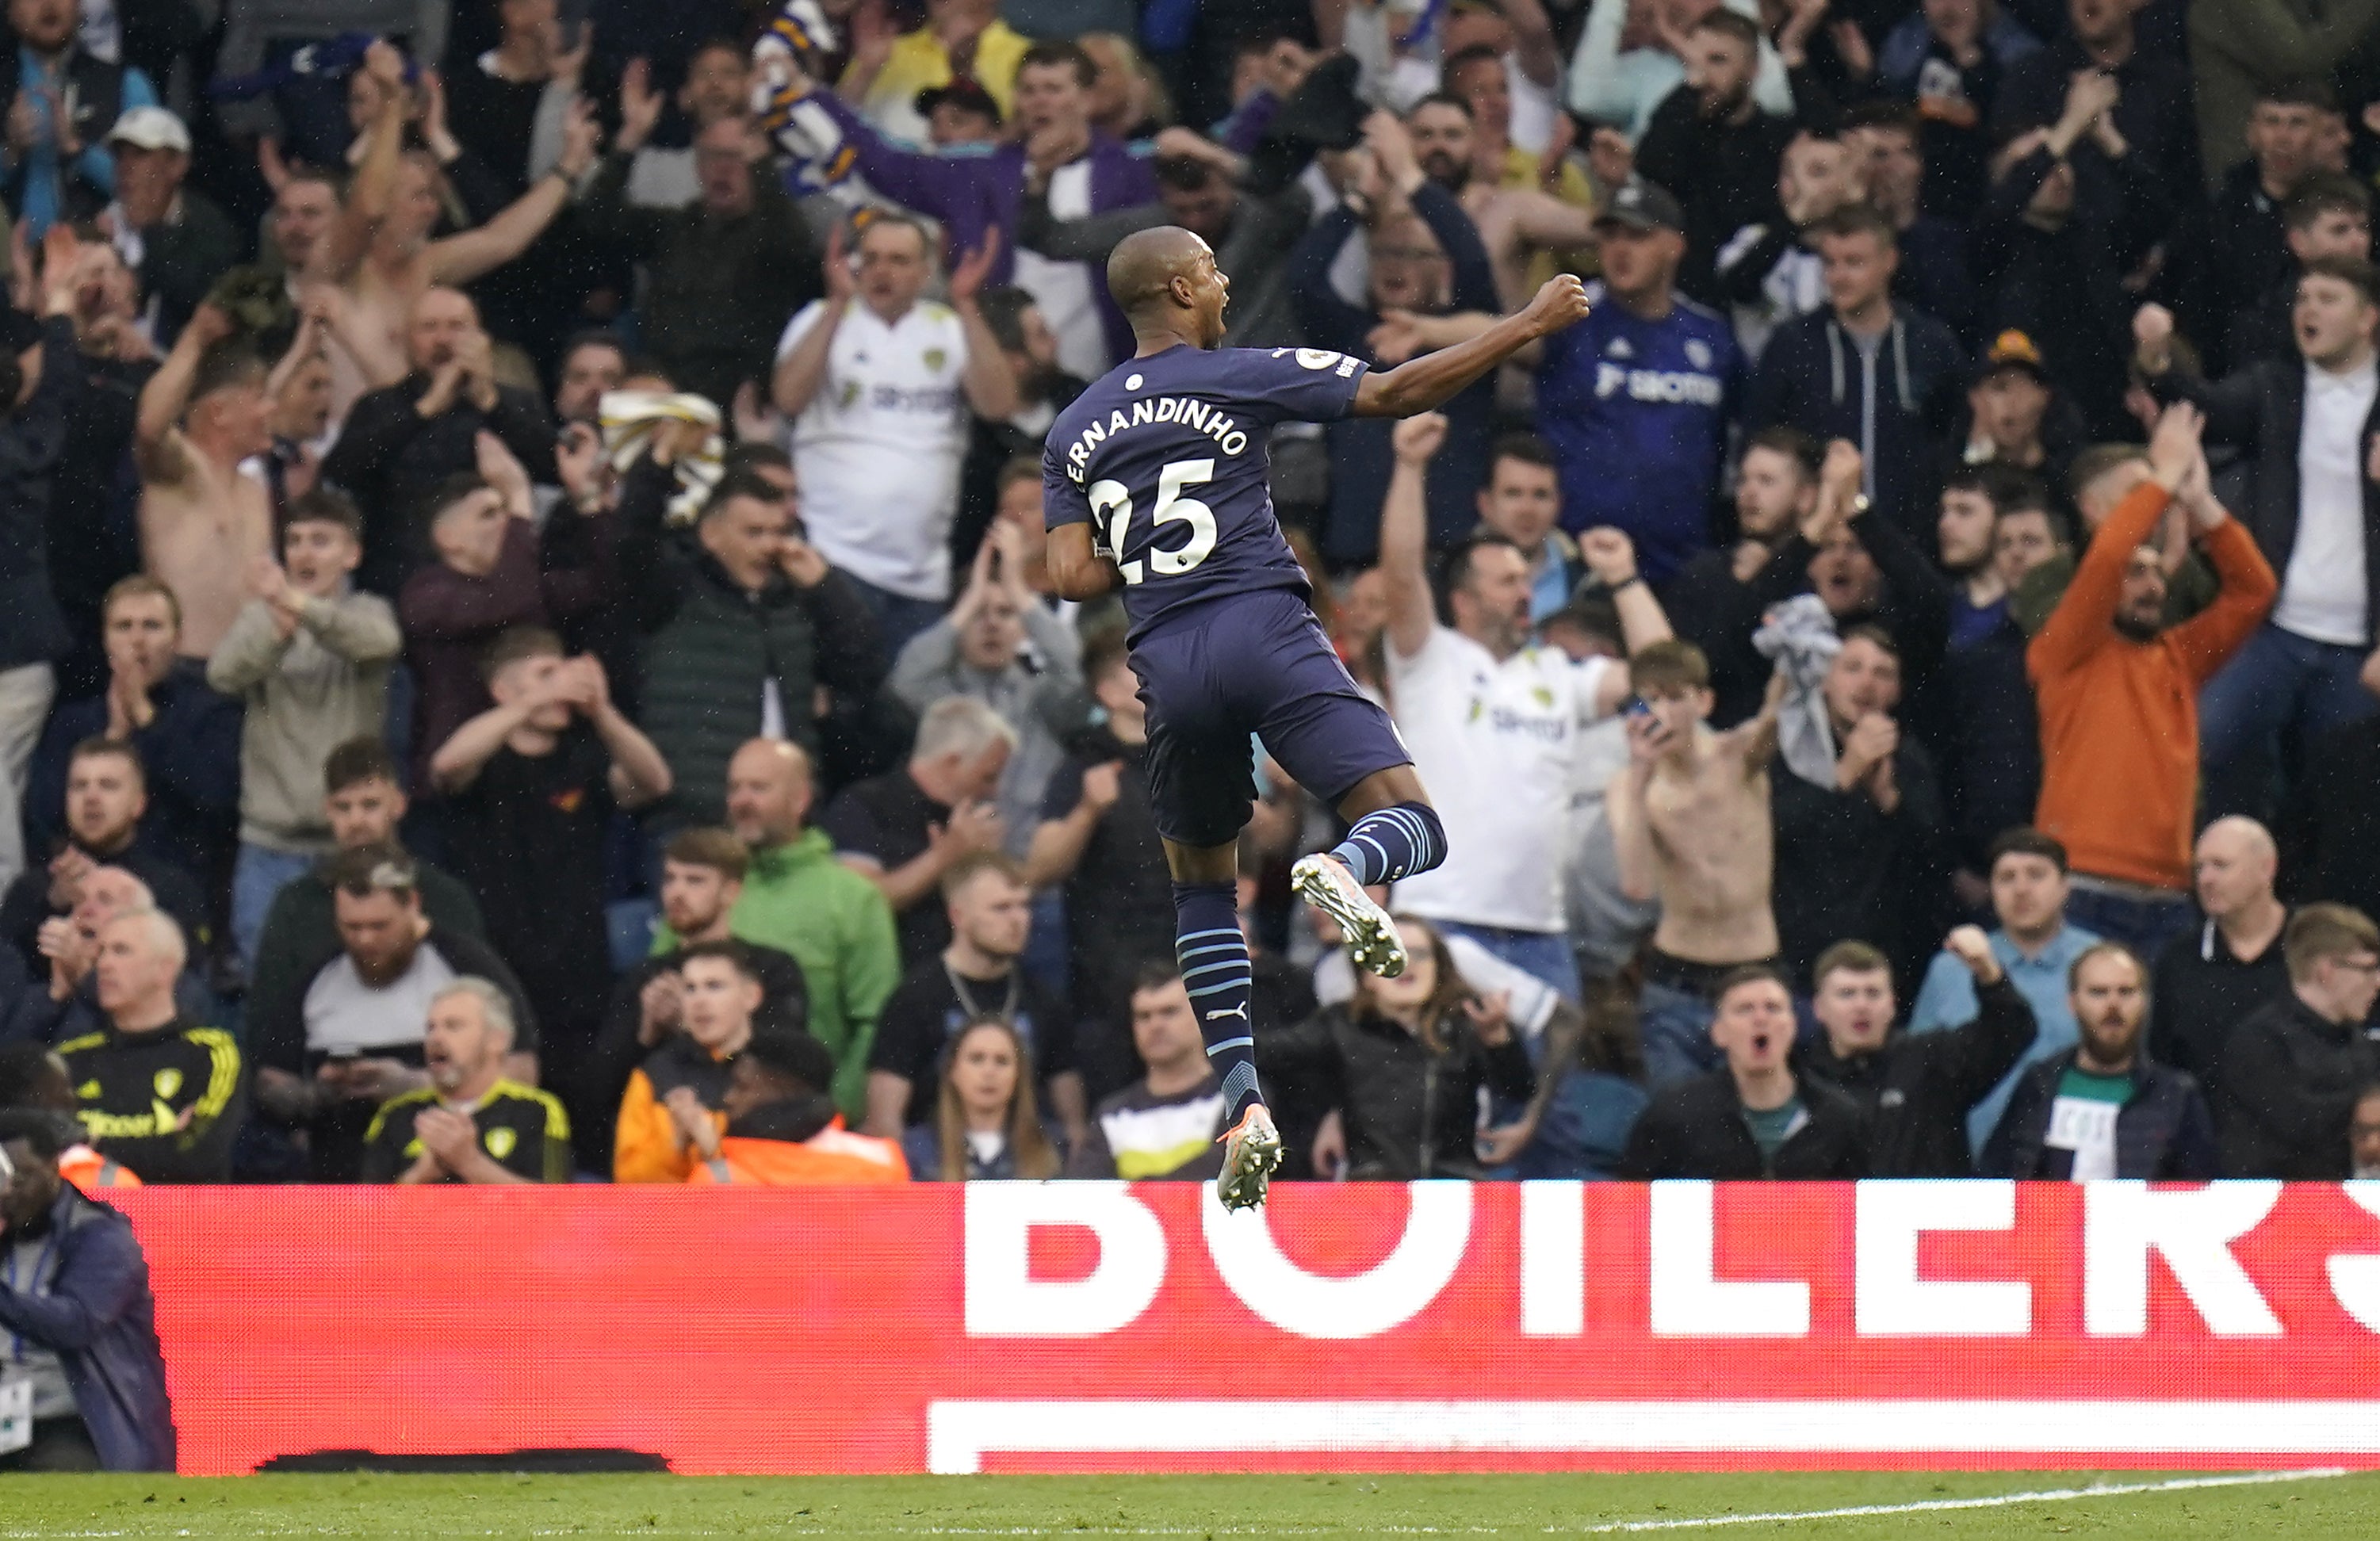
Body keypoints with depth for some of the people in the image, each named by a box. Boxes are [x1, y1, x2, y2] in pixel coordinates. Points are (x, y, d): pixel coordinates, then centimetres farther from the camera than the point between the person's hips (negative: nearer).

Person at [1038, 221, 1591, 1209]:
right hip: (1265, 630, -4)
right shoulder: (1242, 378, 3)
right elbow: (1398, 393, -4)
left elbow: (1073, 577, 7)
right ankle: (1346, 870, -45)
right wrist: (1530, 325, 4)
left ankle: (1244, 1104, 4)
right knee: (1414, 828, -7)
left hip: (1167, 663, 4)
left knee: (1202, 887, 21)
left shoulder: (1075, 432, 15)